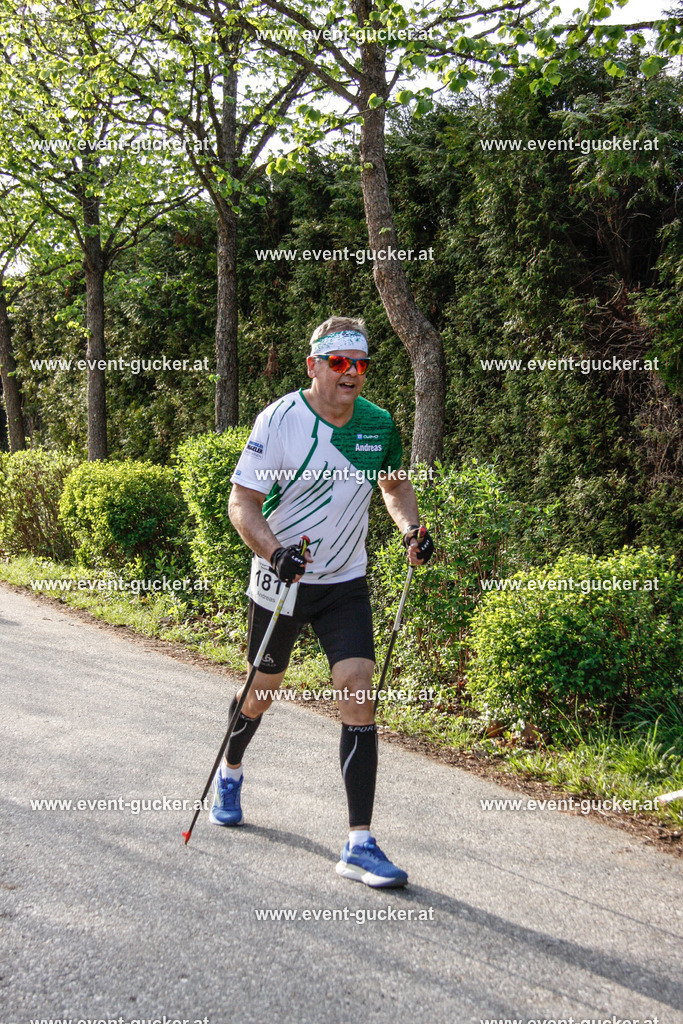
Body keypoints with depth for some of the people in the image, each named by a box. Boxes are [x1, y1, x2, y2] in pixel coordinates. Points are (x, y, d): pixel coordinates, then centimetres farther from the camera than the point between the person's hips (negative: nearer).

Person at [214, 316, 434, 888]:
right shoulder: (279, 421, -14)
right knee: (263, 690, 13)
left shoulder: (378, 423, -1)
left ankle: (360, 846, -4)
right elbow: (241, 502, -13)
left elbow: (395, 483, 18)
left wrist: (411, 529, -1)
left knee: (359, 695, -9)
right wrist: (273, 550, -30)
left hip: (346, 582, 3)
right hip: (282, 580, -2)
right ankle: (230, 773, 48)